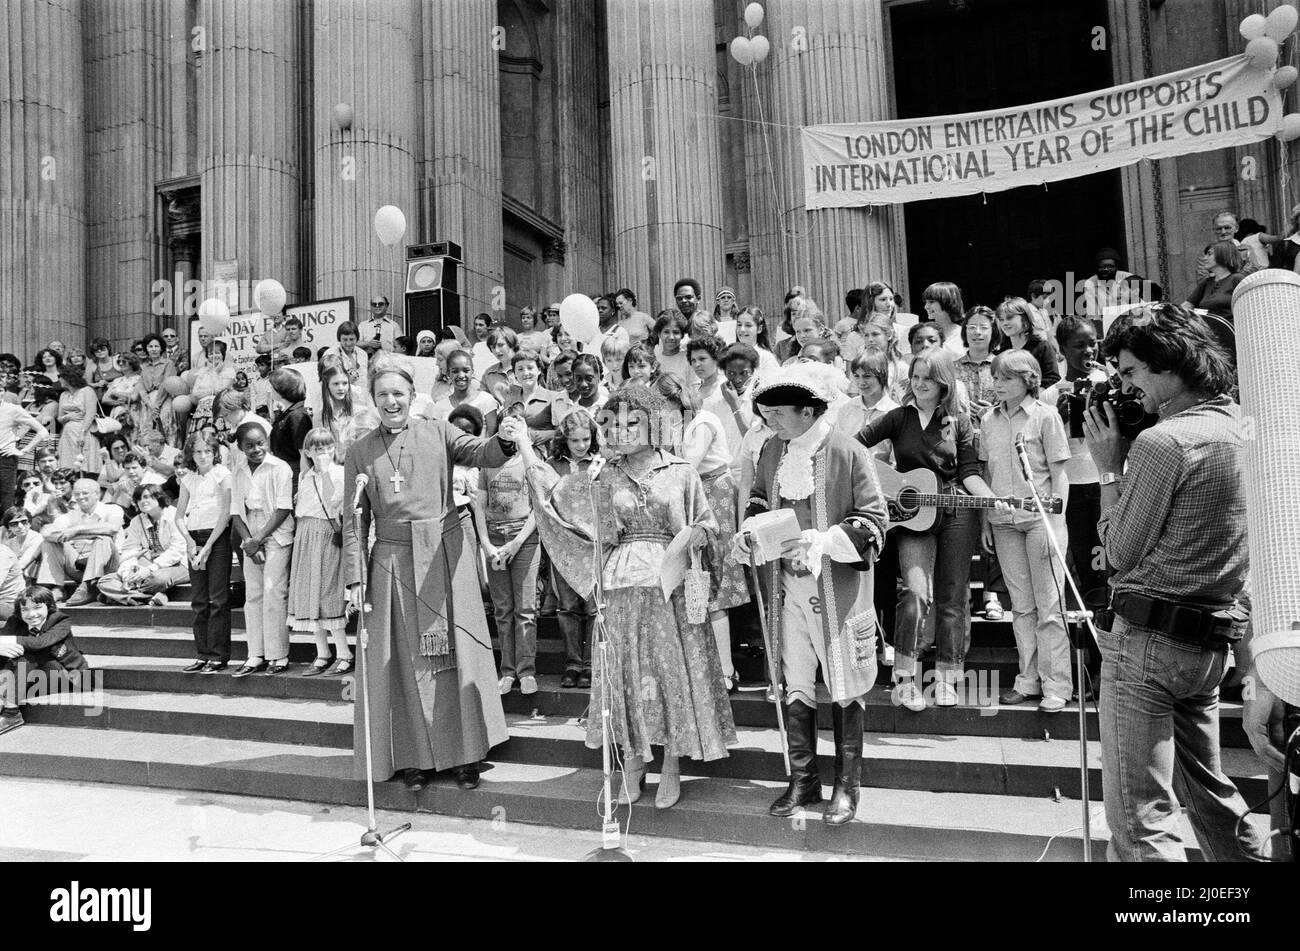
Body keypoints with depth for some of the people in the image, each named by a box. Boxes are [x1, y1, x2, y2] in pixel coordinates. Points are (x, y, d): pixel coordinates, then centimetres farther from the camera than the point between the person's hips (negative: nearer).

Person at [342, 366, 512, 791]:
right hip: (393, 562, 1)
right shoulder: (360, 452, 7)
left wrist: (506, 441, -36)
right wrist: (354, 578, -3)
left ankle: (464, 754, 13)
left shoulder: (438, 433, 4)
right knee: (407, 660, 6)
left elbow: (480, 453, -13)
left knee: (456, 654, 1)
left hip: (444, 556, -1)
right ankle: (414, 755, 19)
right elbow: (355, 522, 5)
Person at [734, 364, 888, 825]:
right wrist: (748, 530, 1)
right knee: (794, 688, 12)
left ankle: (847, 787, 24)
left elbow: (874, 521, -12)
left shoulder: (848, 454, -13)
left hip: (837, 590, -5)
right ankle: (803, 780, 28)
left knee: (844, 688, 8)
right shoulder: (772, 451, 6)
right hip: (786, 588, 5)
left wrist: (822, 541, -25)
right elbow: (758, 498, 21)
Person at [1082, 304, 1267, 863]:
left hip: (1146, 635, -9)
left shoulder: (1161, 441, -16)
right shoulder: (1239, 428, 10)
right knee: (1207, 789, 25)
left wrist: (1109, 468, -3)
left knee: (1140, 818, -4)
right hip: (1211, 637, 9)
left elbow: (1121, 552, -10)